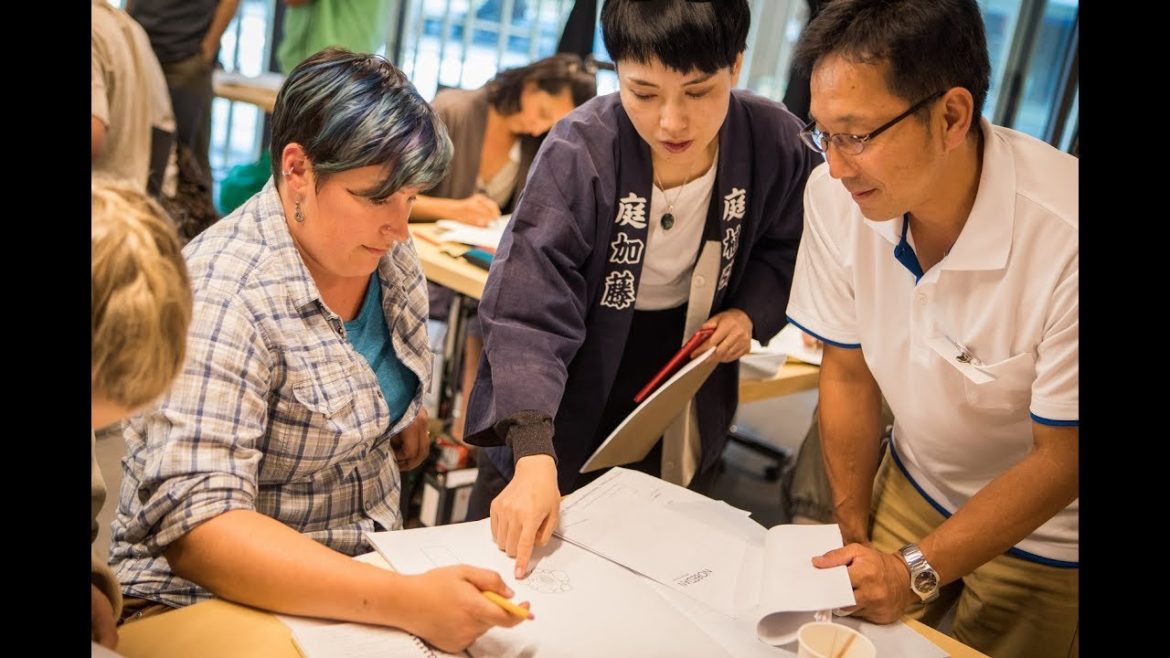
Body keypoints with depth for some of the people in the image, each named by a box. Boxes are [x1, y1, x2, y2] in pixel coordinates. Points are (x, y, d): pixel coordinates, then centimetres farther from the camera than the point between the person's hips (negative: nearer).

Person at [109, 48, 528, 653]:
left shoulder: (384, 252, -1)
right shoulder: (221, 298, -21)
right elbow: (192, 524, -29)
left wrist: (409, 421, 1)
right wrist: (405, 603, -36)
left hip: (369, 567, 6)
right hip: (219, 598, -5)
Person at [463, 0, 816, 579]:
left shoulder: (773, 142, -14)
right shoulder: (579, 151, -26)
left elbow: (784, 248, 8)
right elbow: (528, 314, -32)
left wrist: (751, 313, -12)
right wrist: (533, 456, -43)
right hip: (564, 410, -3)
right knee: (515, 557, 14)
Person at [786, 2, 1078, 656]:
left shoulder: (1064, 239, -33)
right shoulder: (836, 197, -19)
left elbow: (1061, 458, -20)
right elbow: (849, 372, -5)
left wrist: (917, 571, -19)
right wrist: (854, 532, 0)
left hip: (1045, 534, -3)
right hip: (916, 488, 4)